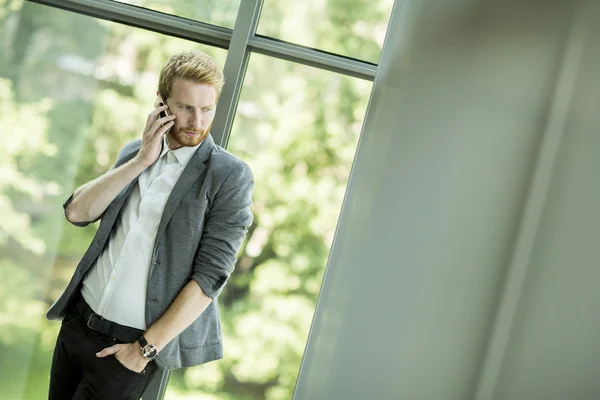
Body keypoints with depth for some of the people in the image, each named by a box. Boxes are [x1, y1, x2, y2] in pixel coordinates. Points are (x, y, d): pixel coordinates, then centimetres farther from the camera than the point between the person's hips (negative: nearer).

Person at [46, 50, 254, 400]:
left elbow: (211, 275, -14)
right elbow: (77, 213, -3)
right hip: (78, 319, 5)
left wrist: (148, 347, -14)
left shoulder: (231, 176, -12)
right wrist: (140, 161, -13)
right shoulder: (136, 151, 5)